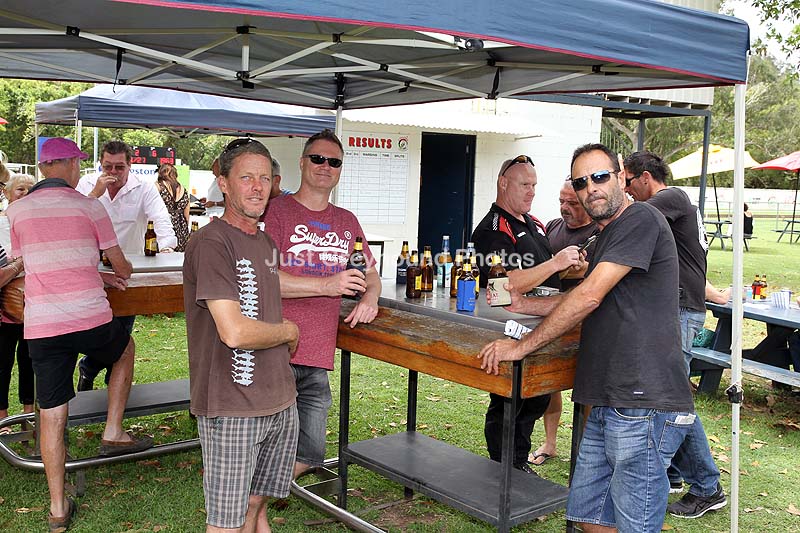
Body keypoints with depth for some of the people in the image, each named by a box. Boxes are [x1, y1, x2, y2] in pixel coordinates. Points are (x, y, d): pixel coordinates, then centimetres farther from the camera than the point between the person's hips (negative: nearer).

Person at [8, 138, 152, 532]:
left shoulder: (17, 210, 9)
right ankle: (113, 433, 26)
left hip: (40, 326, 3)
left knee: (51, 415, 10)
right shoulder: (88, 206, 0)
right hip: (91, 320, -2)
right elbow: (122, 268, 6)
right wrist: (119, 275, 31)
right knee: (125, 351, 31)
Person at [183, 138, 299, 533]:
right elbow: (235, 332, -24)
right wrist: (289, 330, -7)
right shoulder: (211, 242, -16)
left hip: (280, 401, 8)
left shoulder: (266, 242, 12)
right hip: (232, 408, -8)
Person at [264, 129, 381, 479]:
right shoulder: (276, 211, -2)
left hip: (317, 361, 6)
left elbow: (371, 274, 28)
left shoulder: (347, 222, 18)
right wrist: (326, 285, -21)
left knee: (309, 455, 8)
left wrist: (370, 296, 4)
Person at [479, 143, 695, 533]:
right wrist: (522, 305, 15)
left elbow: (589, 298, -15)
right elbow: (587, 301, 29)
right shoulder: (606, 236, 22)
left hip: (644, 405, -10)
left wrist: (521, 347, -10)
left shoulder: (641, 219, -10)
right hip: (607, 403, 10)